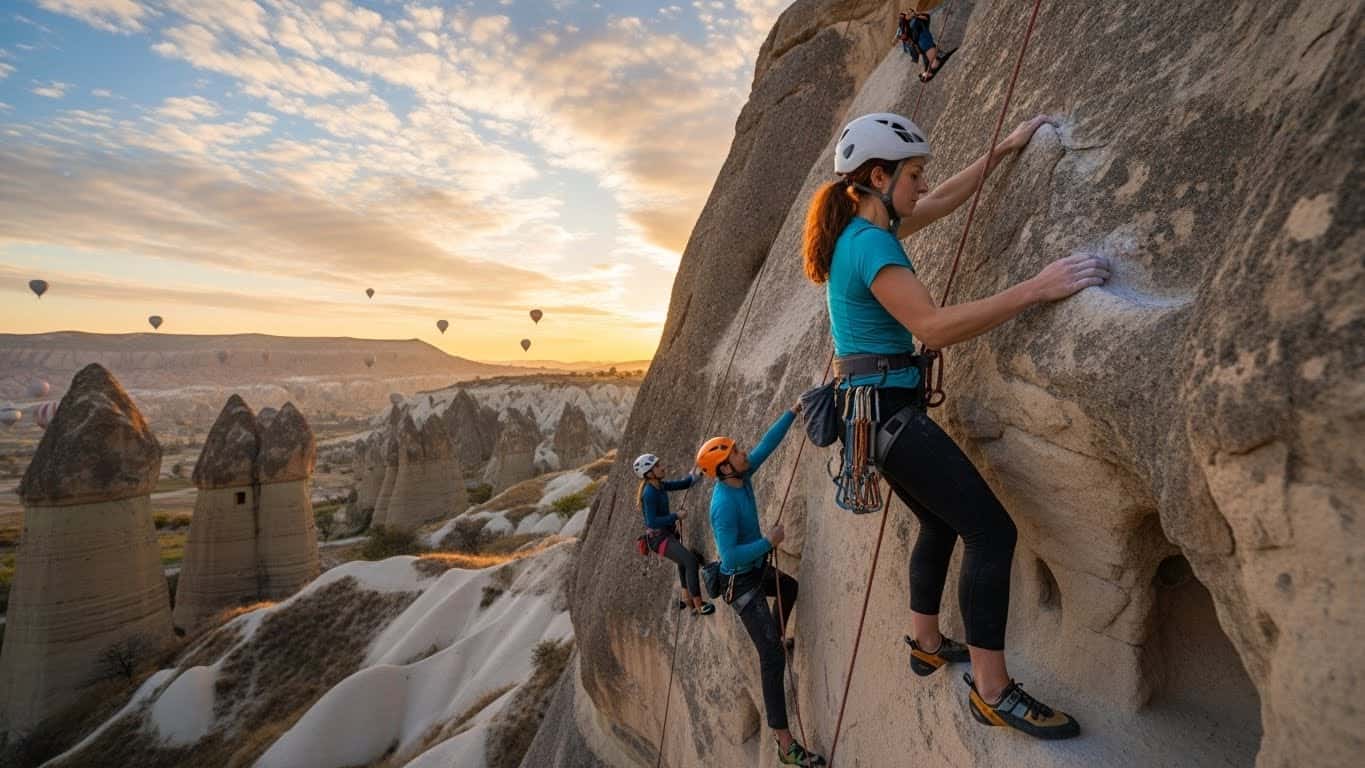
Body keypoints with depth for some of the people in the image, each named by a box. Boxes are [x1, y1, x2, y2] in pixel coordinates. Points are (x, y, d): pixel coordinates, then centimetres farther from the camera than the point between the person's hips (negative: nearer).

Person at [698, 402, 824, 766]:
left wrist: (793, 412, -4)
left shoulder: (742, 476, -8)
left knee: (790, 587, 36)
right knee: (772, 656, -12)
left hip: (758, 569, 9)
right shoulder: (724, 504, -31)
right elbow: (729, 555, -33)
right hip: (741, 582, -9)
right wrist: (769, 541, -24)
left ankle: (778, 637, 58)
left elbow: (767, 444, 0)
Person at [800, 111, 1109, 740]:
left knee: (941, 523, 23)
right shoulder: (870, 243, -17)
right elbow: (934, 326, -28)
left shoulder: (865, 228, 14)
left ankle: (926, 644, 38)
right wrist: (1034, 289, -28)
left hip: (873, 406, 11)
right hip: (887, 408, -11)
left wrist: (1003, 149, 29)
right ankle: (992, 692, 5)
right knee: (992, 531, -7)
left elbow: (944, 201, 27)